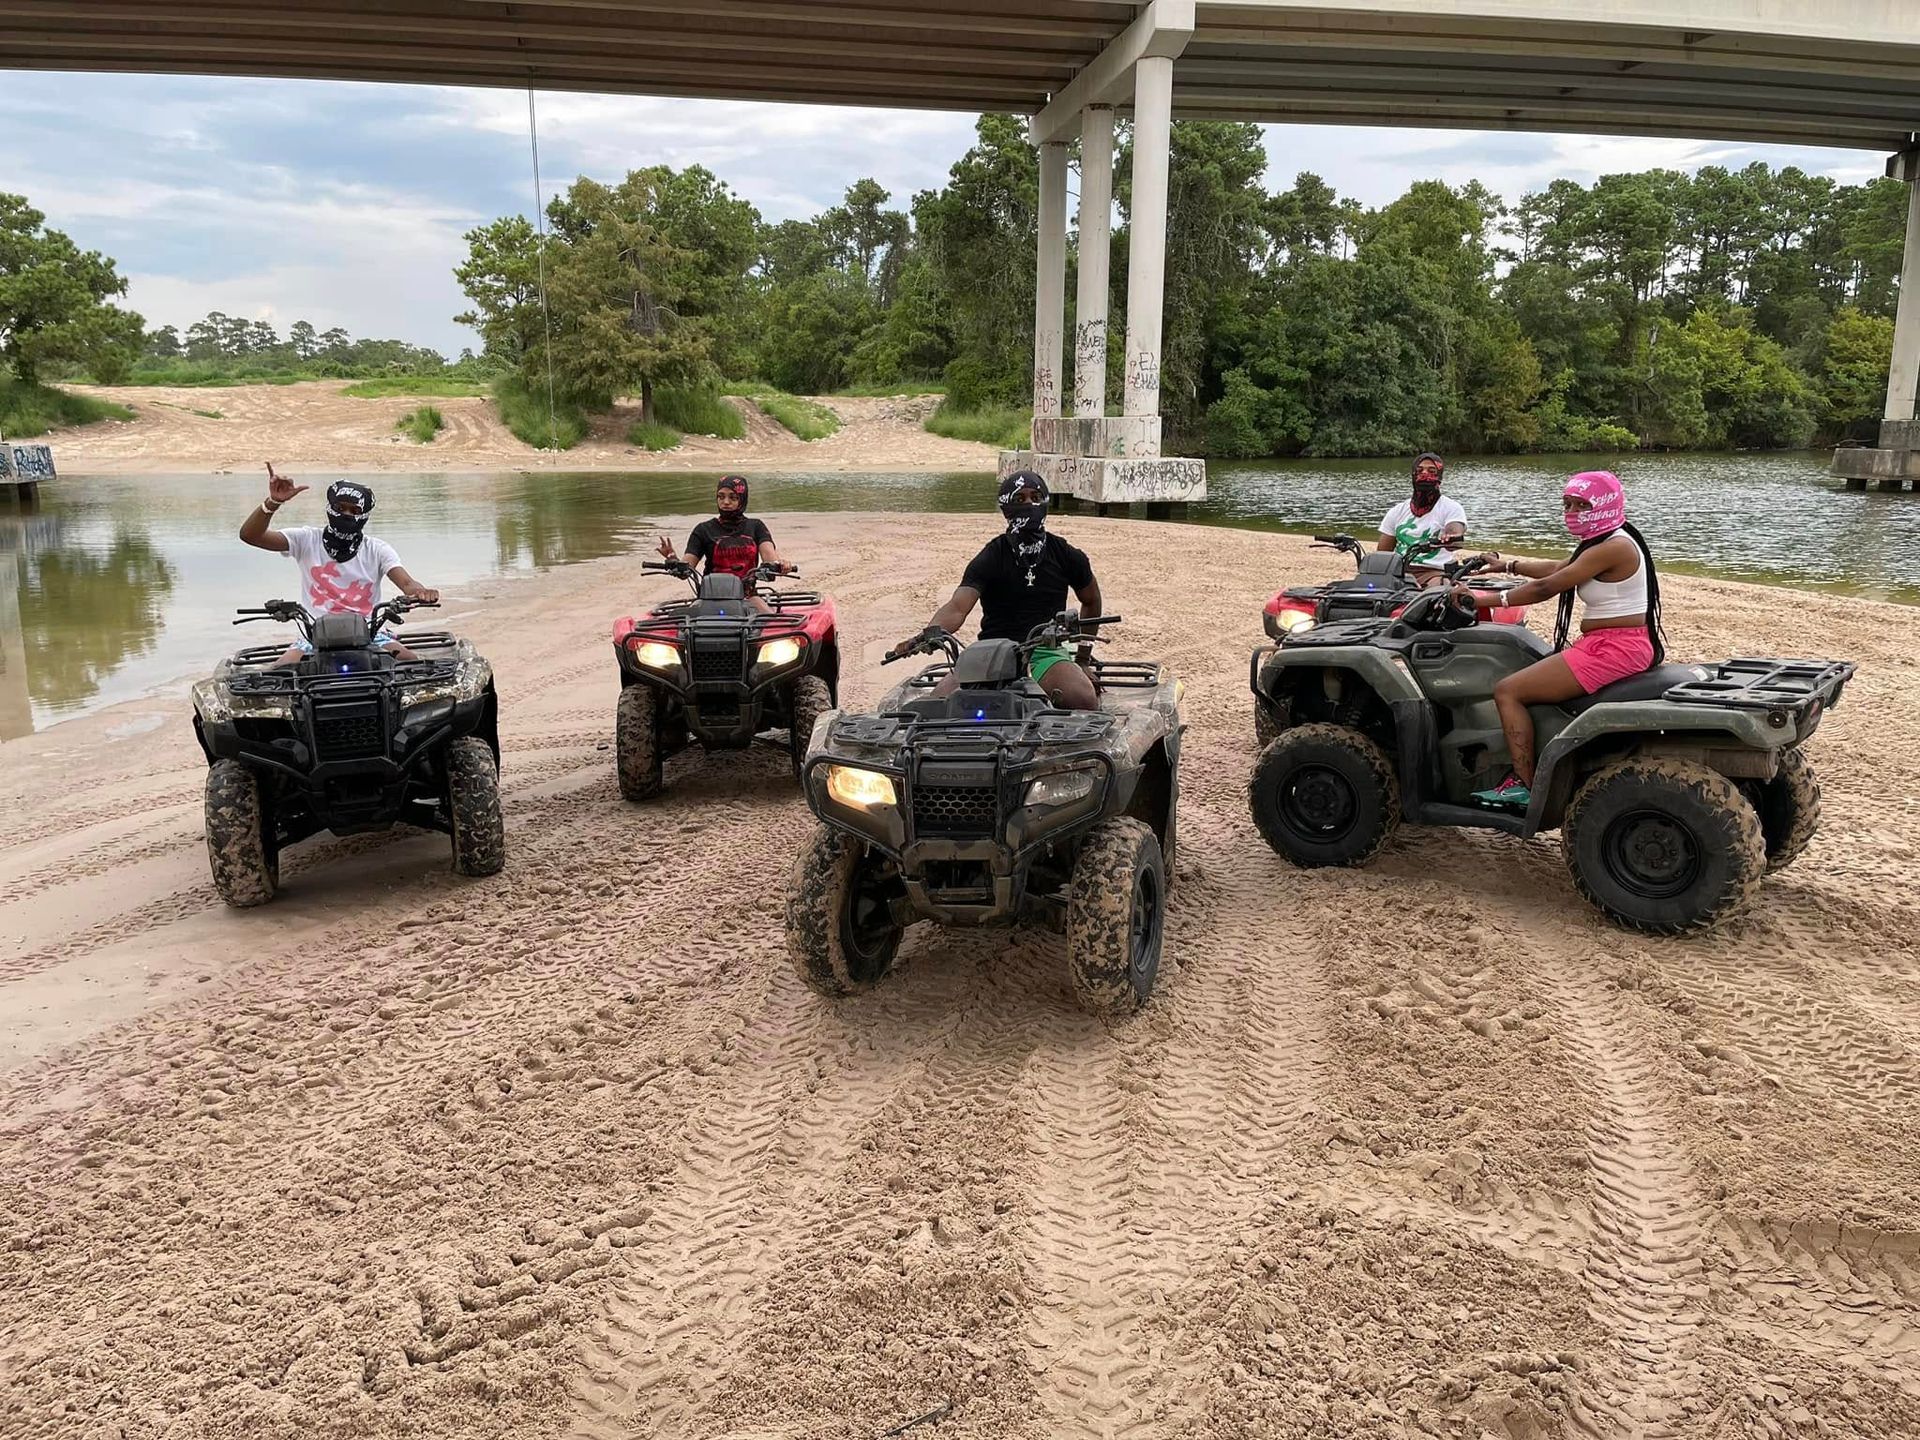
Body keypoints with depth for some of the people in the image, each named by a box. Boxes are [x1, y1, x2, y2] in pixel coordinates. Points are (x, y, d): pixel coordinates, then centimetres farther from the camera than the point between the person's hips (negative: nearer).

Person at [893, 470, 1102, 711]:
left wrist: (1084, 657, 23)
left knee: (1084, 699, -33)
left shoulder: (1066, 556, 7)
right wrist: (932, 631, -38)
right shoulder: (990, 559, -1)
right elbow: (958, 606, -16)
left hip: (1047, 652, 1)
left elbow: (1091, 602, 26)